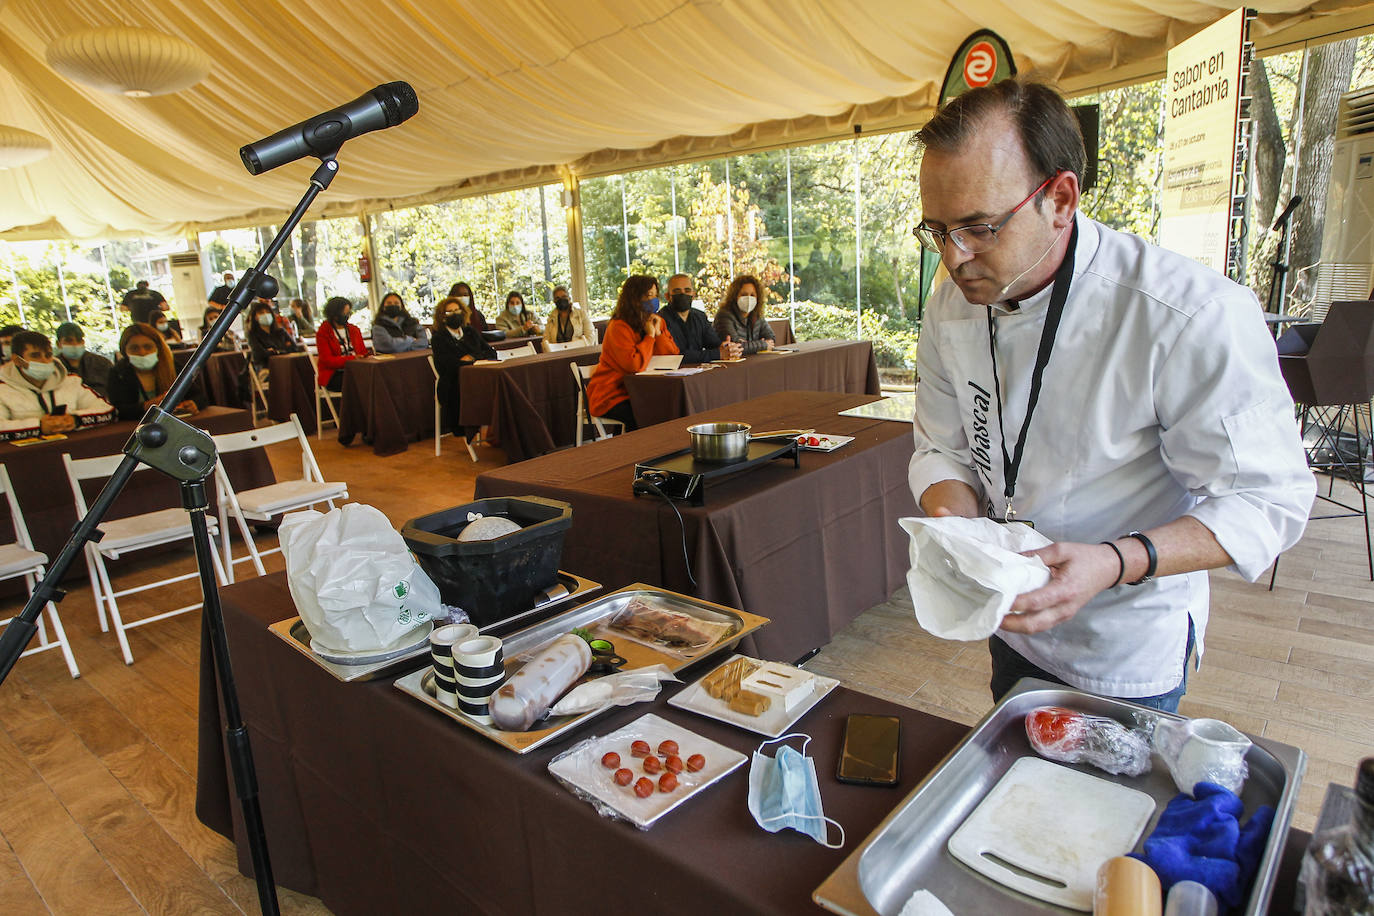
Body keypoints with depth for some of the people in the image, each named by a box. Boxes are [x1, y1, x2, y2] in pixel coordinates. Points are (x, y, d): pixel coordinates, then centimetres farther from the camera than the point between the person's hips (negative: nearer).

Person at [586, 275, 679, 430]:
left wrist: (658, 332, -9)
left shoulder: (658, 322, 8)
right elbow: (634, 365, -27)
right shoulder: (619, 327, -16)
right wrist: (650, 335, -16)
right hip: (611, 396, -6)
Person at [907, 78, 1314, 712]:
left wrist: (1113, 562, -37)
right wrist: (955, 520, -24)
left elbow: (1267, 498, -22)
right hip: (1012, 624, 6)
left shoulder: (1197, 317, -29)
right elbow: (943, 450, -1)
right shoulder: (950, 310, -11)